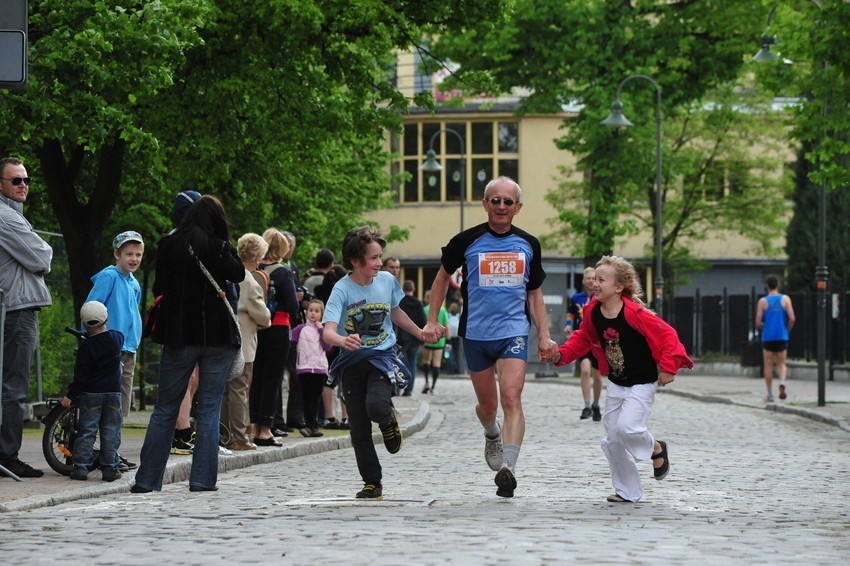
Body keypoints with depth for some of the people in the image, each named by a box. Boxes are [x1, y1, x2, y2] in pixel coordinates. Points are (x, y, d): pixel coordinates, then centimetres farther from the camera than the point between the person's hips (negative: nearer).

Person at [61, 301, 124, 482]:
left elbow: (80, 375, -11)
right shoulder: (117, 337, -1)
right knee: (110, 432, 6)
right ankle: (110, 468, 3)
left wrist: (70, 395, -4)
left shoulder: (85, 346, -11)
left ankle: (81, 467, -2)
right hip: (114, 392, 3)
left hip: (91, 394, -3)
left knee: (86, 431, 1)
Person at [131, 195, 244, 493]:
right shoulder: (218, 248, -10)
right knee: (209, 409, 5)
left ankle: (147, 479, 7)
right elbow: (238, 274, 5)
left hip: (178, 335, 2)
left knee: (165, 408, 9)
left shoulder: (168, 245, -1)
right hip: (217, 336, -2)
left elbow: (158, 288, 7)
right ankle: (203, 478, 0)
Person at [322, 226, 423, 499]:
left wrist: (420, 332, 26)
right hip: (352, 361, -1)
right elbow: (328, 331, -25)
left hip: (383, 355, 1)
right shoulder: (342, 289, -14)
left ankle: (389, 420, 9)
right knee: (359, 430, 2)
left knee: (376, 406, -27)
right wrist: (343, 340, -46)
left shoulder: (387, 280, -3)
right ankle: (372, 483, 15)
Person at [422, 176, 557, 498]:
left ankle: (508, 468, -24)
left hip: (514, 332, 0)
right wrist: (432, 321, 6)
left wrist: (544, 335, 8)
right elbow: (443, 277, 12)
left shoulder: (528, 245, 5)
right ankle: (492, 434, 46)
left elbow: (534, 292, 15)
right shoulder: (467, 241, -2)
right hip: (476, 335, 0)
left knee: (511, 399, -18)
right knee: (488, 405, 11)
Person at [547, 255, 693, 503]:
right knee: (612, 440, 6)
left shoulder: (634, 313, -25)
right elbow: (583, 339, 10)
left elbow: (666, 334, -23)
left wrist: (668, 368, -24)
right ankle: (627, 491, 21)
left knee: (627, 428, -24)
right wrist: (562, 355, -4)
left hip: (641, 384, -7)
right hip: (615, 385, 7)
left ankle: (656, 448, 9)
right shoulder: (592, 312, -6)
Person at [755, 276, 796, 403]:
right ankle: (782, 383, -18)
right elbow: (792, 318, -5)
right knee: (781, 363, 11)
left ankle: (770, 394, 8)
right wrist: (787, 329, 12)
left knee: (768, 366, 7)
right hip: (782, 337, 1)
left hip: (767, 337, -1)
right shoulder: (785, 299, 1)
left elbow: (758, 322, -6)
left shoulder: (763, 301, -3)